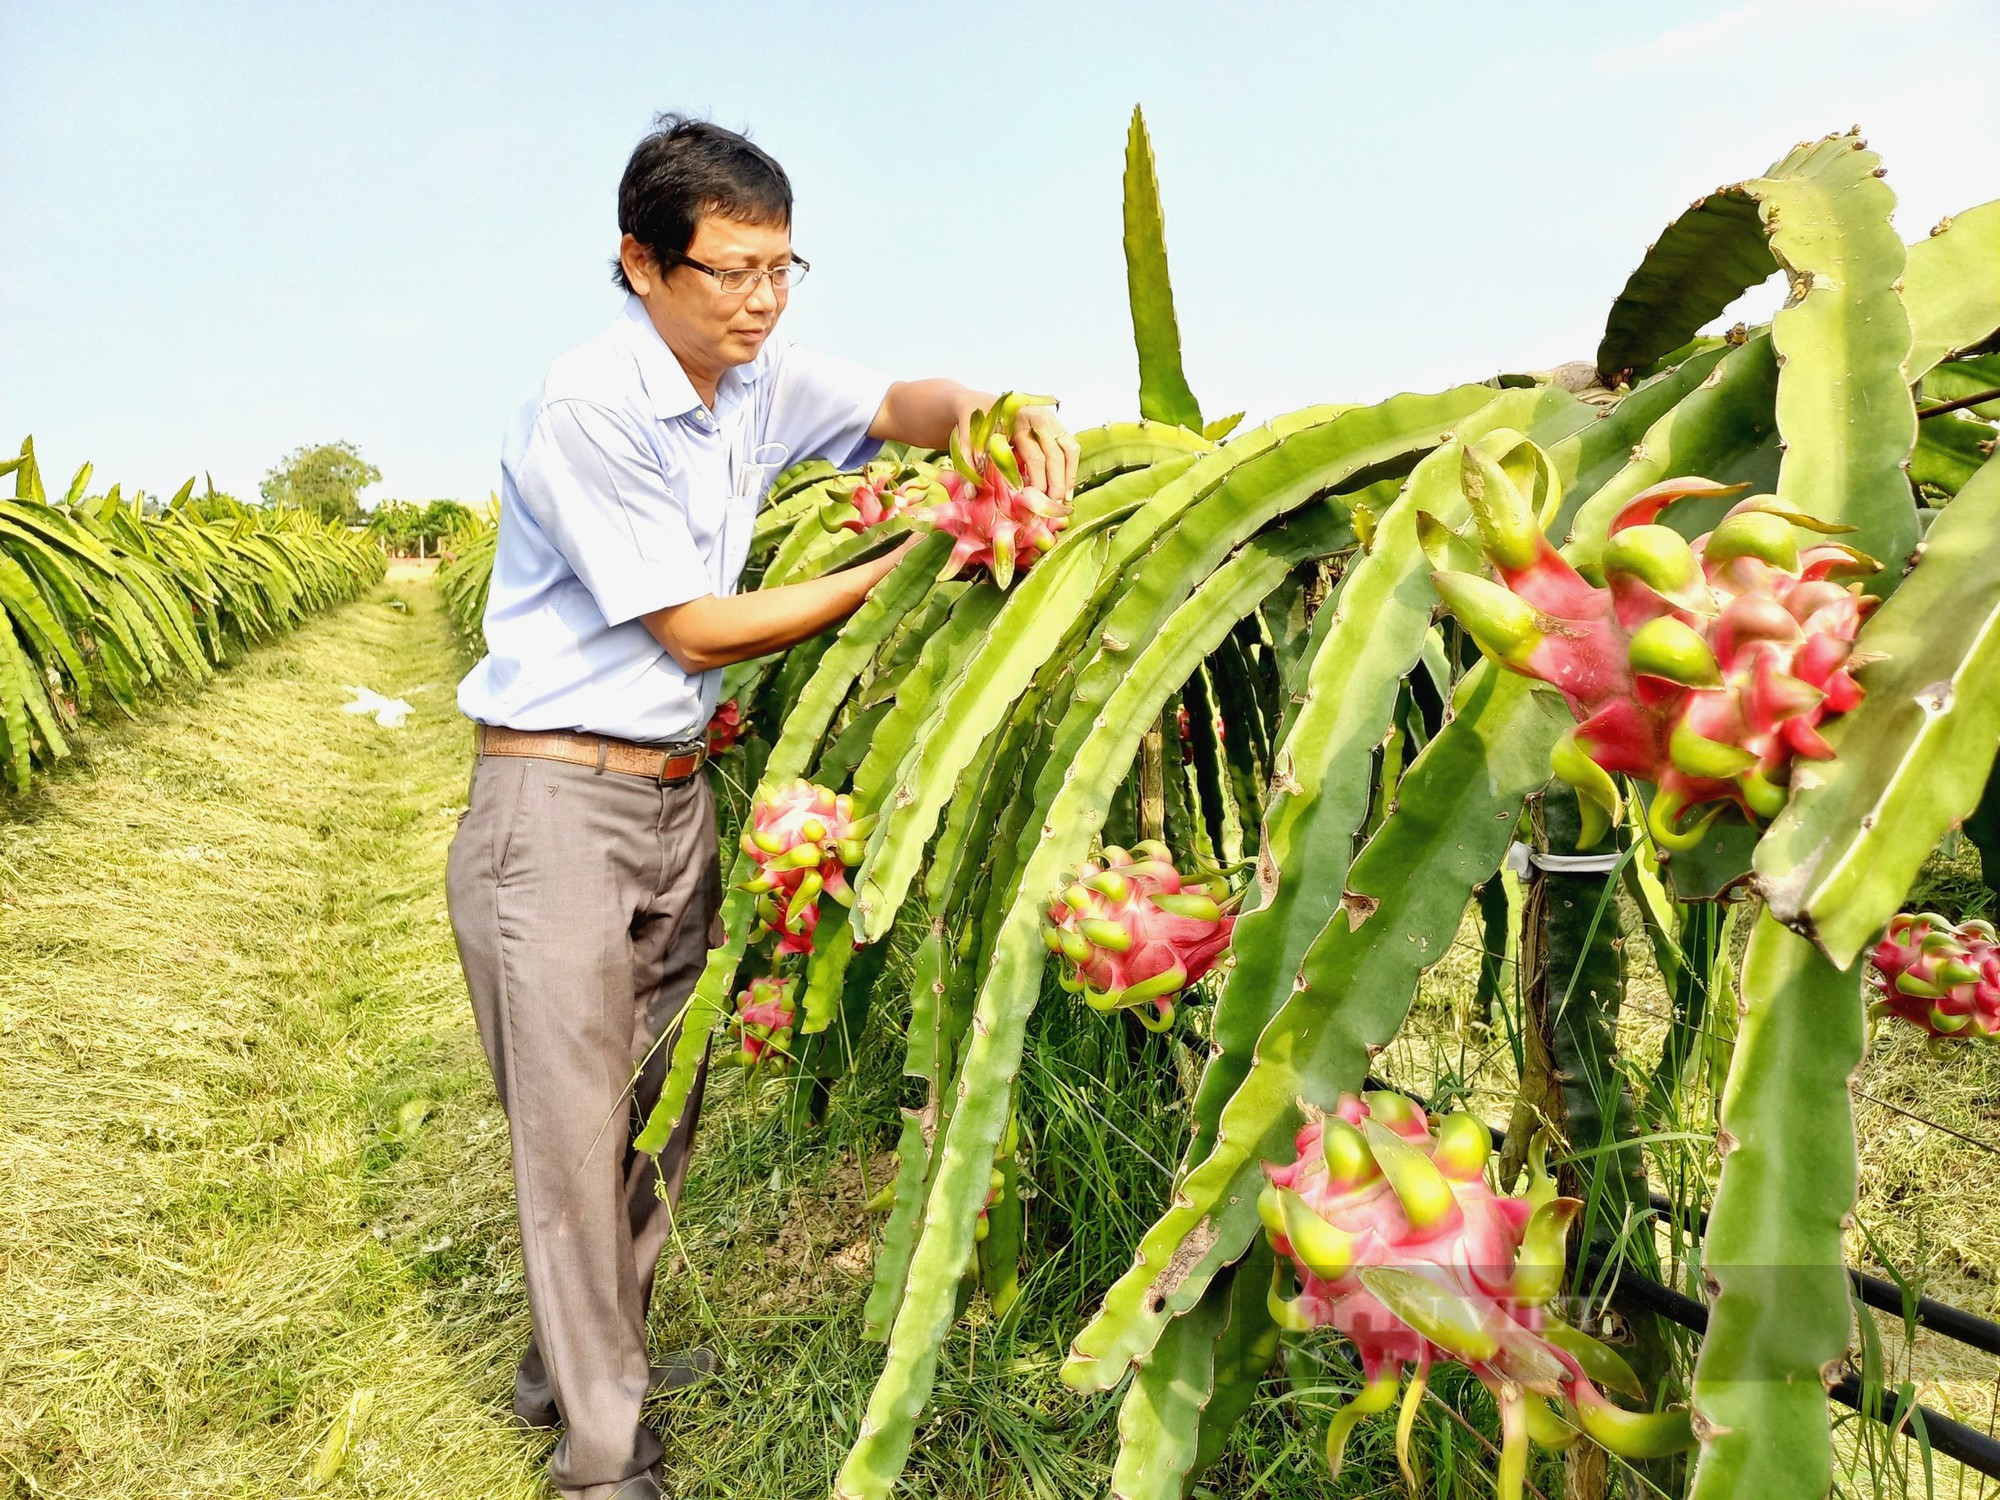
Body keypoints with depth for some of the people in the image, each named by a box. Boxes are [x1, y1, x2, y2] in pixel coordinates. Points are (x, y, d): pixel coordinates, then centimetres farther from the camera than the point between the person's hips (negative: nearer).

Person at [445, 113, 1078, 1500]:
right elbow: (695, 628, -17)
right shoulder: (588, 408, -18)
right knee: (576, 1127, 1)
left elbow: (899, 403, 10)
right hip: (558, 804, -7)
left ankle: (582, 1360, 36)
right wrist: (905, 567, -16)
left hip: (679, 795, 8)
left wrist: (991, 420, -15)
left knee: (662, 1104, 15)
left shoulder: (759, 378, 4)